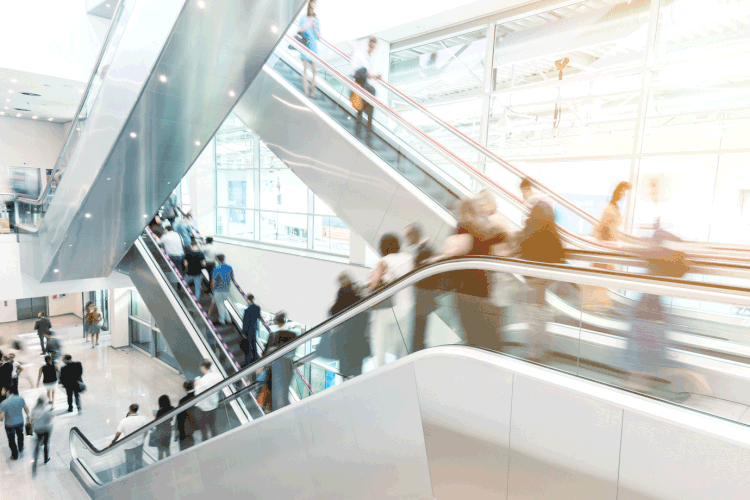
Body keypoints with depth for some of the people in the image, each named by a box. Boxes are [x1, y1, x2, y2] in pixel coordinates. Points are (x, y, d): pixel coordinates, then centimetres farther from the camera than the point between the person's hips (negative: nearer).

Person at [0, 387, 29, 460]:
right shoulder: (20, 398, -16)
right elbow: (26, 408, -2)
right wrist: (28, 416, 15)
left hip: (10, 425, -4)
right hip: (20, 422, 4)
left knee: (11, 440, 18)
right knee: (20, 435, 30)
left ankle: (15, 456, 35)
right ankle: (21, 449, 52)